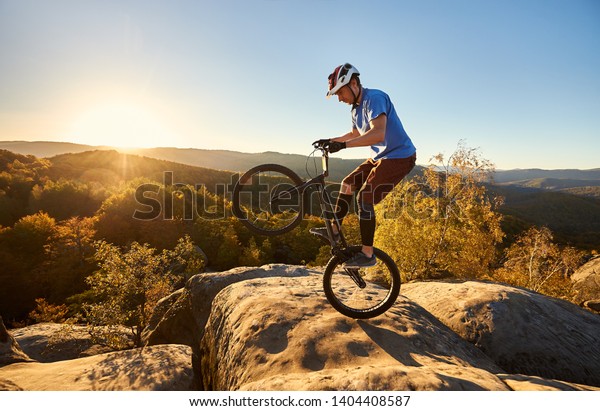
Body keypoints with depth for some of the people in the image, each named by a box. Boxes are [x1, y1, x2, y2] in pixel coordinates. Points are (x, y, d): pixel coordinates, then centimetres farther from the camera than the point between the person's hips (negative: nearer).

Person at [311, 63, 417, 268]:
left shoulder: (374, 98, -19)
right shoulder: (357, 108, 10)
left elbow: (378, 134, -34)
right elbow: (355, 134, 29)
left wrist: (343, 145, -38)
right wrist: (330, 140, 21)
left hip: (399, 157, -10)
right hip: (380, 157, 10)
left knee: (364, 198, -15)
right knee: (348, 183, 13)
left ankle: (367, 254, -6)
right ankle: (334, 229, 24)